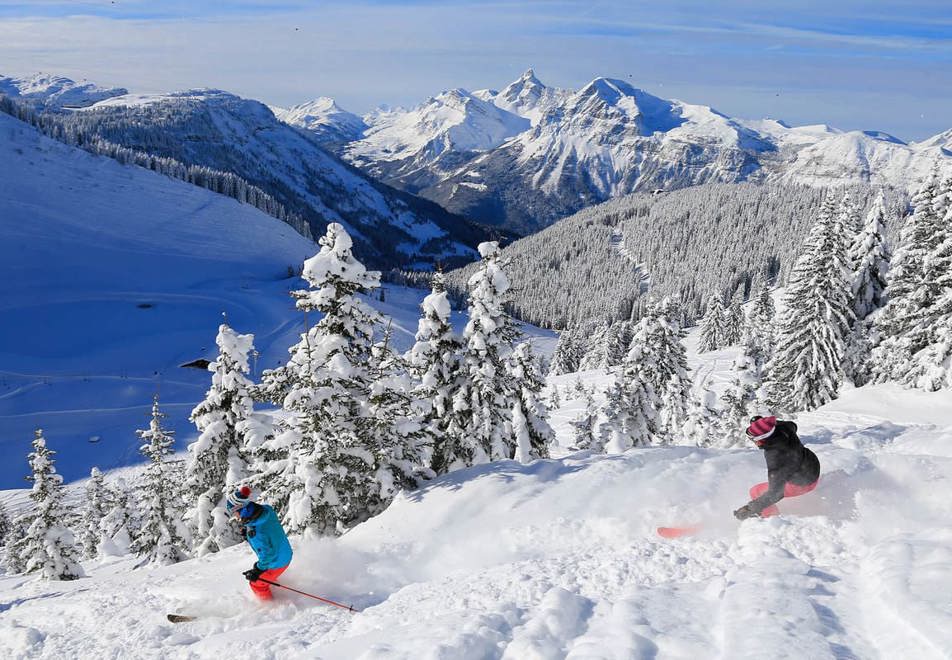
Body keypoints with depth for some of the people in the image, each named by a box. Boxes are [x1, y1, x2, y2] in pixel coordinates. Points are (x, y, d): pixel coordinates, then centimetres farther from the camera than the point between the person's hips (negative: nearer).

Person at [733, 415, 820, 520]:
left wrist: (751, 509, -35)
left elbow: (775, 493, -36)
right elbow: (792, 425, 6)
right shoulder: (783, 429, -23)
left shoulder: (775, 458, -42)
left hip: (803, 483, -8)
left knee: (755, 492, -8)